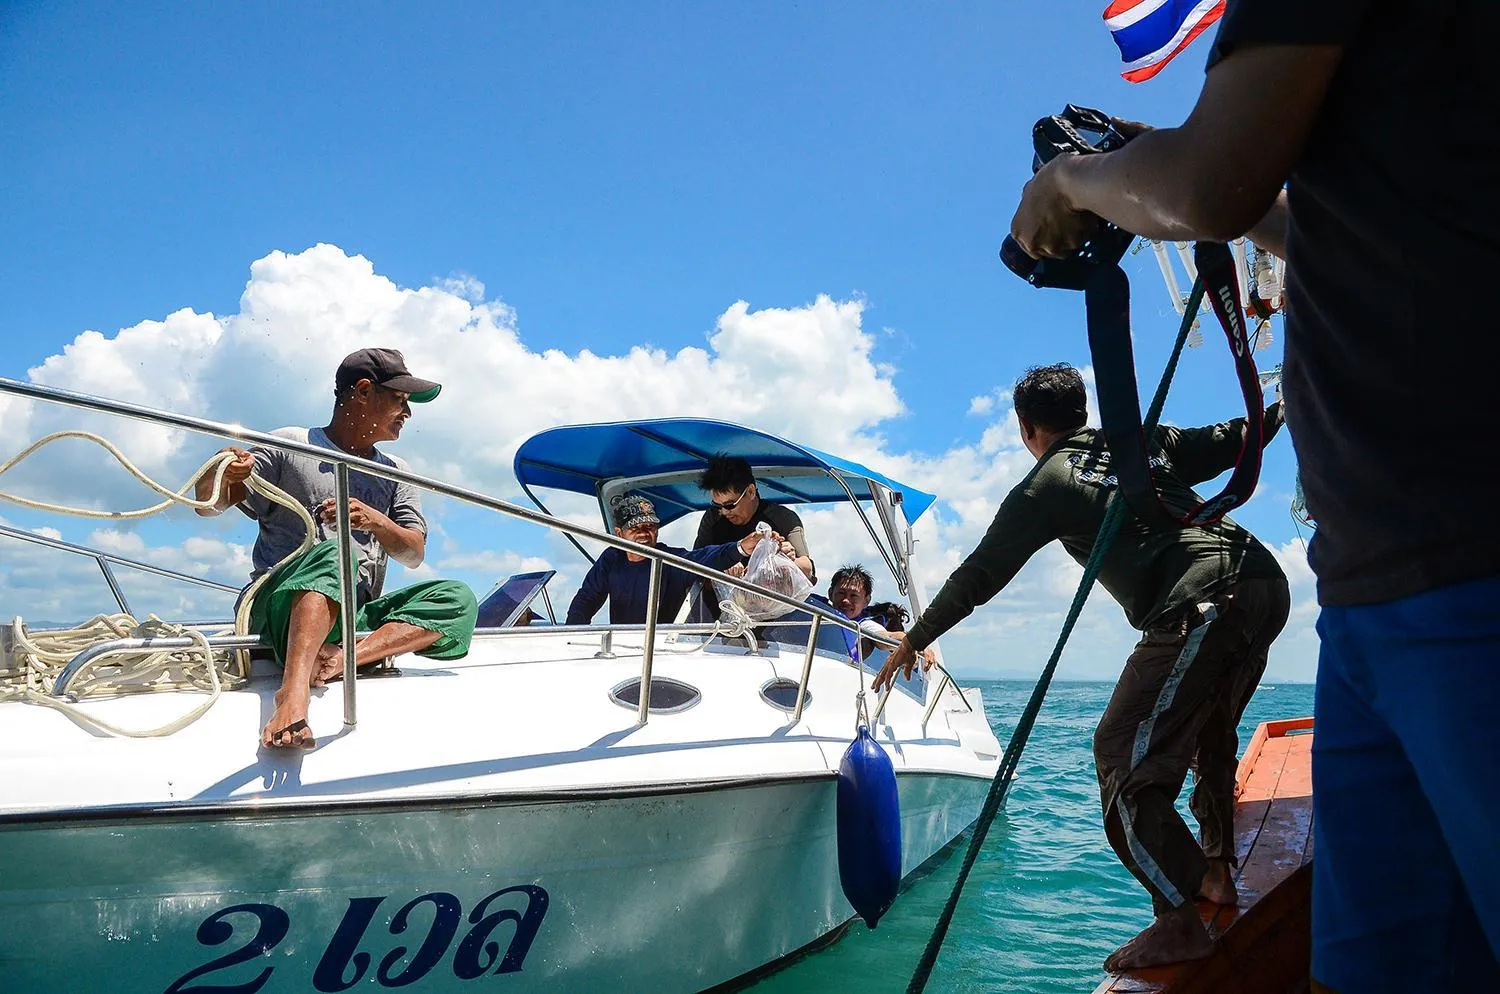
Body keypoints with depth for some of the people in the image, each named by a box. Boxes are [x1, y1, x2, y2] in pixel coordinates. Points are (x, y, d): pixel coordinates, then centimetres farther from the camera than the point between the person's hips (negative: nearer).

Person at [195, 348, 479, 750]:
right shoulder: (289, 445, 7)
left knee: (457, 598, -18)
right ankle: (294, 691, -56)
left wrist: (375, 521, -9)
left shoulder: (395, 472, 21)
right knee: (333, 555, -37)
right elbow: (208, 505, 3)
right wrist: (218, 473, -21)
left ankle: (347, 656, -39)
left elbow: (414, 554, 12)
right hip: (285, 608, -4)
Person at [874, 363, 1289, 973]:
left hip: (1200, 608, -8)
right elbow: (1235, 439, 24)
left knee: (1124, 755, -5)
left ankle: (1181, 922, -12)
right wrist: (1282, 408, 46)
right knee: (1208, 731, 28)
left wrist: (914, 640, 22)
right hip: (1268, 585, 8)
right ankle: (1215, 876, 31)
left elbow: (980, 574, 11)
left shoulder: (1047, 484, 6)